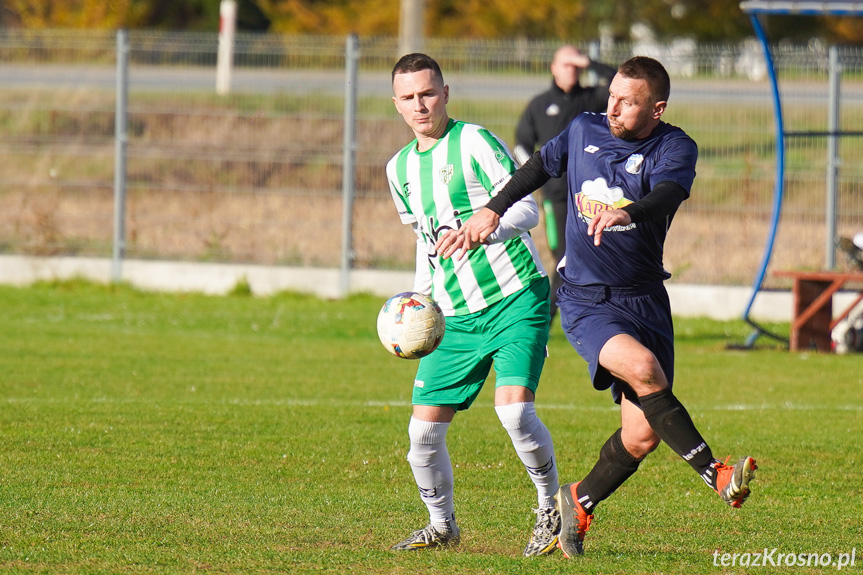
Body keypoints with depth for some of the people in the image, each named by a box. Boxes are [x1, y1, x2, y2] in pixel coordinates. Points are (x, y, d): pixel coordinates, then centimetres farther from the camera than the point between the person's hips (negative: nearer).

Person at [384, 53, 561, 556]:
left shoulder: (474, 142, -7)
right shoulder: (400, 167, 14)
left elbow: (527, 210, -14)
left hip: (516, 298, -6)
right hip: (456, 316, 6)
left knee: (515, 409, -23)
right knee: (424, 429, -1)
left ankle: (551, 509, -1)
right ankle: (442, 525, 22)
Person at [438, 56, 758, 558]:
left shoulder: (675, 148, -8)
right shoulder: (584, 131, 1)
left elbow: (667, 195, -29)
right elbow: (539, 168, 20)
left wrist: (624, 213, -49)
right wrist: (490, 212, 19)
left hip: (645, 299, 1)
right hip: (586, 302, -1)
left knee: (642, 436, -3)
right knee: (643, 368, -30)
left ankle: (582, 502, 24)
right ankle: (715, 474, -25)